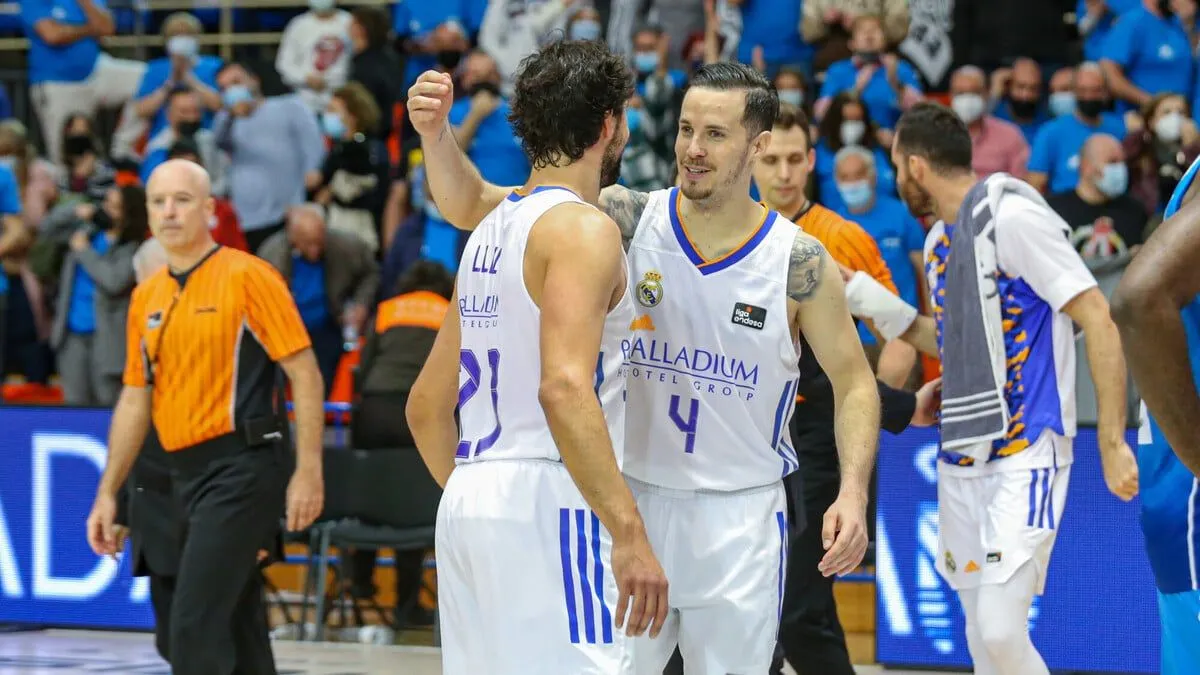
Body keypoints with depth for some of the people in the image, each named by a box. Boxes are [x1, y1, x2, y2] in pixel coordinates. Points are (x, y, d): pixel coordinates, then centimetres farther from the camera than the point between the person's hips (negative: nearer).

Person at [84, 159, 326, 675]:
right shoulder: (146, 298, 13)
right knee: (239, 625, 12)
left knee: (195, 625, -14)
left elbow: (304, 374, -10)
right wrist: (108, 491, 15)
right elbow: (135, 401, 19)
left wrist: (308, 472, -16)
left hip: (242, 466, -7)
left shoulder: (247, 277, -7)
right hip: (187, 474, 7)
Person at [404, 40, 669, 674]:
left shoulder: (493, 230, 19)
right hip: (545, 501, -9)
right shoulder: (583, 229, -8)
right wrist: (628, 535, -25)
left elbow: (426, 405, 24)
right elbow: (565, 385, -23)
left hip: (468, 504, 9)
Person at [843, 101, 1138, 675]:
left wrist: (1112, 443, -18)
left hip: (1026, 455, -9)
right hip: (961, 461, 9)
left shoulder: (1010, 216, -13)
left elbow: (1099, 320, -15)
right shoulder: (938, 240, 14)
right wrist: (879, 306, 15)